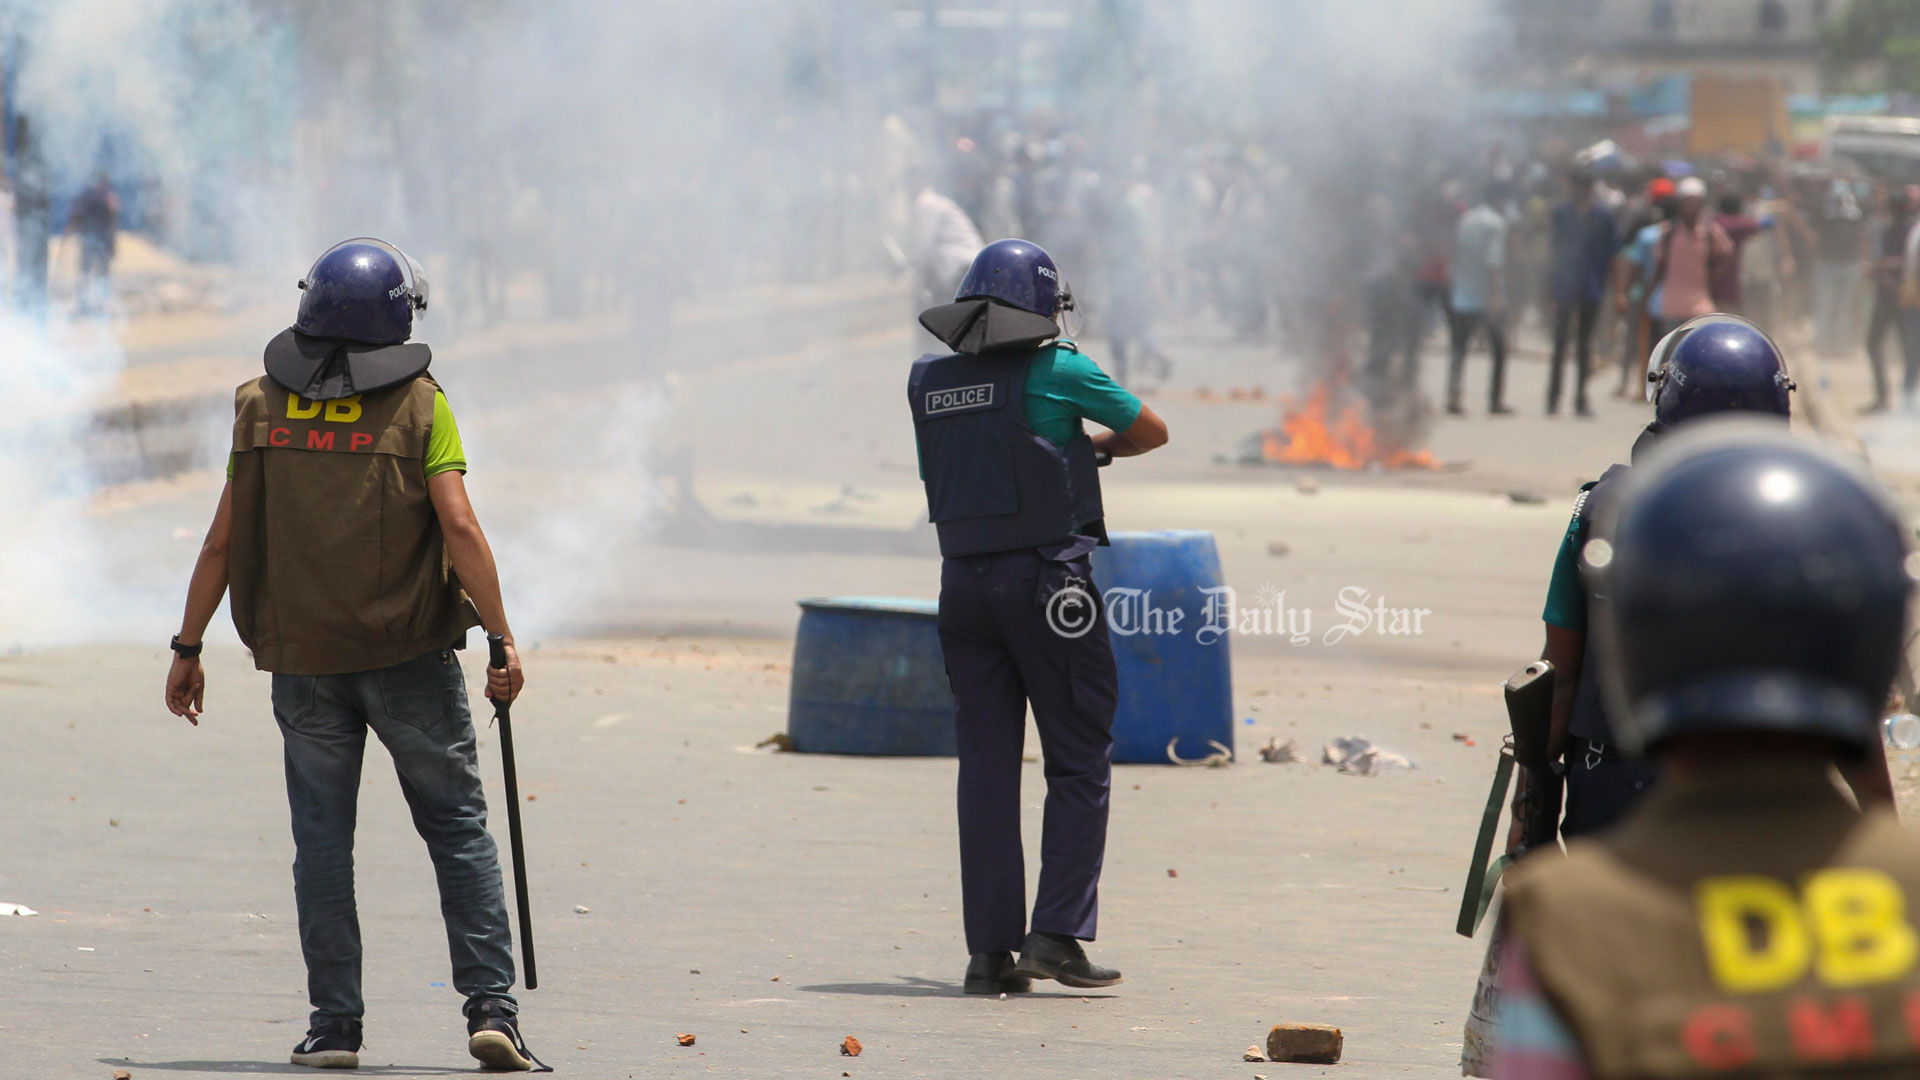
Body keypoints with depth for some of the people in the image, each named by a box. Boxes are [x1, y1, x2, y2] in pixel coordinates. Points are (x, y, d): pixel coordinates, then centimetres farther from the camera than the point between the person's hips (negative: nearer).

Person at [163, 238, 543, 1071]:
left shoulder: (264, 408, 1)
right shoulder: (419, 406, -6)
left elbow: (222, 543, 2)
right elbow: (460, 528, -14)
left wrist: (188, 648, 9)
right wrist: (502, 640, -10)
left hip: (303, 659, 2)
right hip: (410, 657, -2)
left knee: (322, 840, 8)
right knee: (457, 830, 6)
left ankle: (335, 1025, 6)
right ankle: (491, 1009, -3)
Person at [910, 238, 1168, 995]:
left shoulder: (928, 383, 7)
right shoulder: (1060, 372, -6)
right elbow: (1152, 433, 5)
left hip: (964, 580, 5)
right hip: (1047, 580, -5)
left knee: (986, 765, 7)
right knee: (1079, 762, 3)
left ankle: (989, 949, 4)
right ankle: (1058, 932, -7)